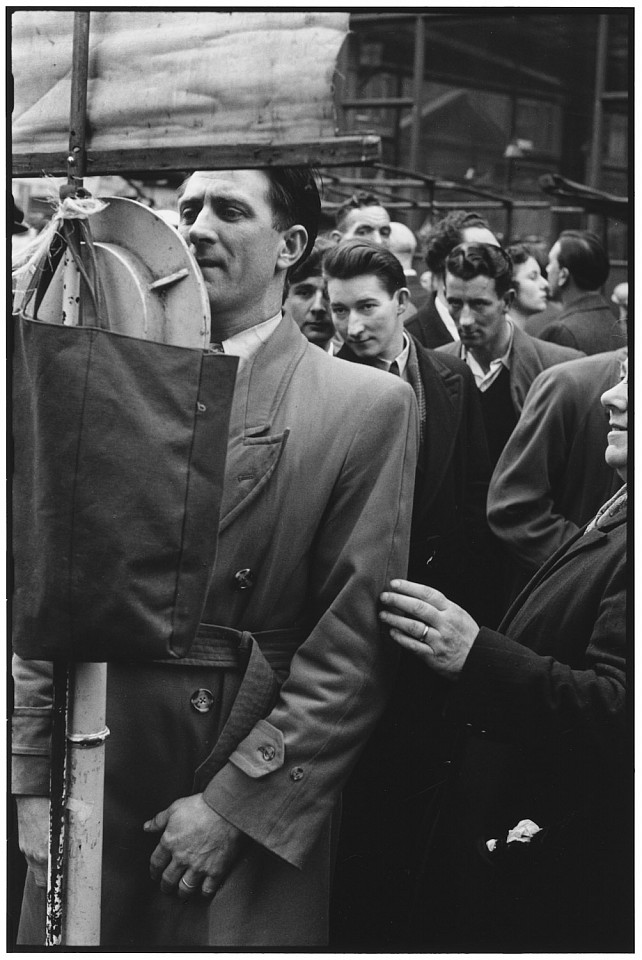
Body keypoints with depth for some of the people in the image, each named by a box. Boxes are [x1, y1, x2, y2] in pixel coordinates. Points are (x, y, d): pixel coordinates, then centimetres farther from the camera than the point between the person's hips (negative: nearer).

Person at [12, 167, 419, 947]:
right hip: (90, 797, 3)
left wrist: (236, 802, -12)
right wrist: (31, 784, -1)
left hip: (256, 822, -3)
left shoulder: (369, 406, -5)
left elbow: (353, 647, -8)